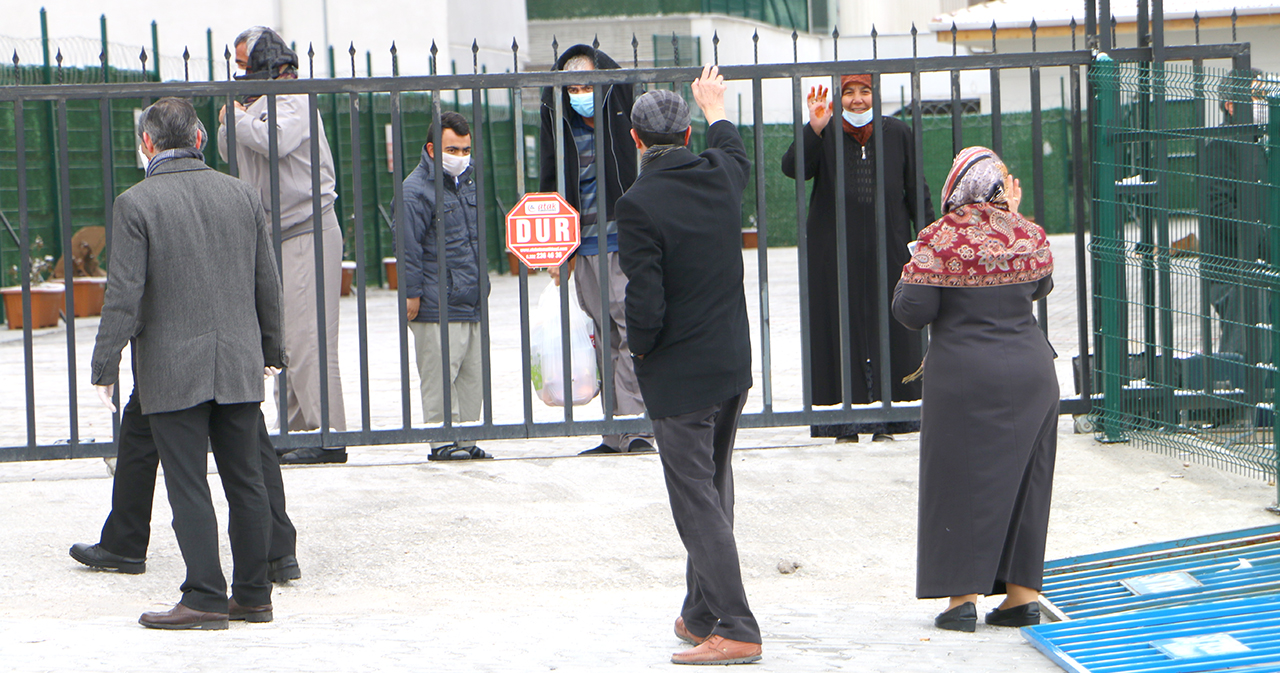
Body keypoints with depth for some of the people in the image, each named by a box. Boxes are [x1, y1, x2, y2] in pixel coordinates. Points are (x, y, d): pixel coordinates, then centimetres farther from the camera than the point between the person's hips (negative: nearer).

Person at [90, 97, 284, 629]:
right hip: (239, 365, 5)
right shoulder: (242, 195, 5)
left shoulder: (136, 203, -10)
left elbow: (124, 293, -13)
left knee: (188, 486, -2)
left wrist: (105, 366, -6)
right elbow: (267, 282, 10)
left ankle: (205, 598, -3)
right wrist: (272, 350, 22)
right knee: (245, 481, 10)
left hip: (173, 370, -5)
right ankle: (254, 595, 14)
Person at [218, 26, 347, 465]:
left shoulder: (293, 101, -10)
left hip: (308, 233, -10)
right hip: (280, 235, 10)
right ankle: (298, 429, 16)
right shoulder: (259, 103, 18)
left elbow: (276, 141, -28)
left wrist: (240, 118, -13)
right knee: (282, 339, 11)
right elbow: (229, 152, 23)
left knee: (307, 338, -13)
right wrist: (228, 124, 4)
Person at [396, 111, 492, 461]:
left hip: (470, 305, 8)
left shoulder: (467, 183, 17)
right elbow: (409, 248, -13)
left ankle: (465, 439, 15)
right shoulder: (416, 191, -11)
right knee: (439, 376, -6)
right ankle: (442, 441, -1)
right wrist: (412, 294, -15)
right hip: (437, 309, -8)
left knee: (470, 375, 9)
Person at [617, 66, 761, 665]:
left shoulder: (638, 205, -19)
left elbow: (645, 303, -22)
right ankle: (702, 615, 26)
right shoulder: (719, 178, 1)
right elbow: (734, 150, 28)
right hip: (733, 365, 7)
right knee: (714, 495, 17)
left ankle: (735, 631, -7)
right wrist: (714, 107, 46)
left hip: (680, 375, -7)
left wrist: (641, 348, -2)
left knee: (699, 506, -4)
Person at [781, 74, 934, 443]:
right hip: (835, 257, -2)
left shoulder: (898, 134, 4)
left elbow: (916, 193, 10)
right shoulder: (826, 136, -2)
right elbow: (792, 168, -19)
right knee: (840, 333, -1)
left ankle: (885, 422, 10)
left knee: (890, 335, 2)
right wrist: (814, 130, -32)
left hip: (887, 253, 2)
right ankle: (845, 423, 4)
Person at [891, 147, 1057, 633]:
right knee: (1023, 479, 12)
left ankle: (963, 597, 1)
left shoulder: (941, 240, -11)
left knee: (961, 479, 4)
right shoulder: (1030, 237, 0)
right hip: (1030, 371, 4)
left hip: (963, 376, -4)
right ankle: (1022, 591, 14)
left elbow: (911, 311, -11)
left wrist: (914, 273, 9)